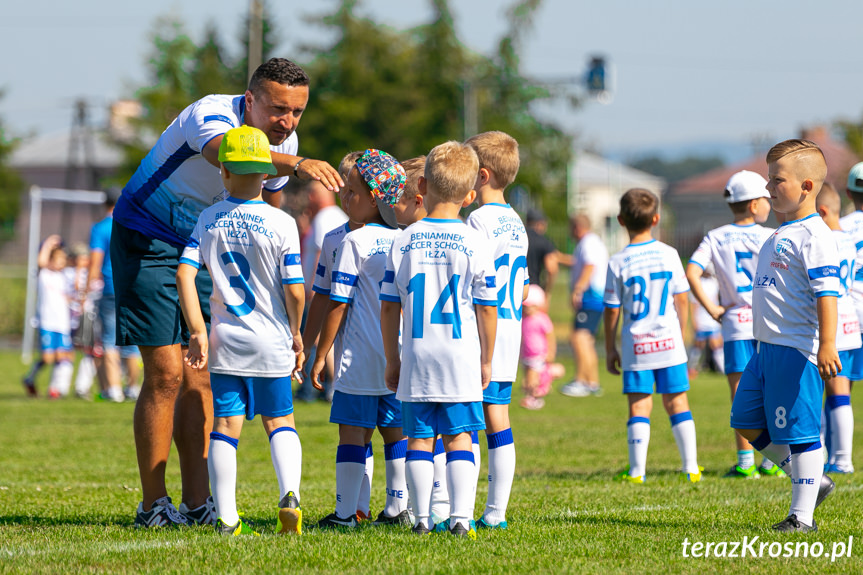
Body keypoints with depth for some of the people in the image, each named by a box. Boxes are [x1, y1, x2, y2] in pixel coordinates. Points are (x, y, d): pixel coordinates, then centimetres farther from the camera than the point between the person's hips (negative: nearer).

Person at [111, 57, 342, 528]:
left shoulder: (282, 141, -5)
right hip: (146, 238, -7)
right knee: (166, 373, -12)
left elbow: (269, 199, 15)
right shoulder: (210, 115, -29)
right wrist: (296, 164, -70)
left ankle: (197, 502, 3)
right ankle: (152, 504, -6)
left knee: (200, 378, 1)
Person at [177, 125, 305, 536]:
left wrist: (198, 332, -5)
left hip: (226, 340, 1)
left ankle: (226, 518, 1)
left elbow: (184, 273, -8)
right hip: (271, 341, -1)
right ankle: (289, 493, -11)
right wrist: (296, 333, 5)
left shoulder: (209, 220, -1)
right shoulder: (281, 224, -9)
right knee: (279, 421, 12)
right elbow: (294, 290, -11)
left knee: (225, 425, 5)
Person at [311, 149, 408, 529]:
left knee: (353, 432, -3)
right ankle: (398, 508, 14)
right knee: (395, 430, 13)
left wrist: (320, 356, -5)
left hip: (359, 360, -6)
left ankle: (346, 512, -3)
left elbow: (338, 304, -11)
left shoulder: (354, 243, -10)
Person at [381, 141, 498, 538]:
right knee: (458, 437, 2)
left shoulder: (404, 243, 1)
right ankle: (461, 516, -8)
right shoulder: (475, 244, -4)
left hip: (416, 357, 1)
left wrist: (392, 360, 15)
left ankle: (422, 518, 5)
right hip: (461, 357, -1)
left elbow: (388, 308, 4)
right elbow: (486, 309, -1)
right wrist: (486, 360, 11)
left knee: (419, 437, 8)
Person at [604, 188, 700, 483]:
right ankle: (691, 467, 9)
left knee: (639, 405, 3)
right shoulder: (669, 254, -2)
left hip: (636, 346, -1)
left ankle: (637, 470, 1)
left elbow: (612, 310, -3)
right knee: (677, 402, 9)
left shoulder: (618, 263, -7)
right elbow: (681, 299, 4)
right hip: (669, 343, 1)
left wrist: (610, 349, 7)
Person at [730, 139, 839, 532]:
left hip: (797, 349, -10)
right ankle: (811, 480, 24)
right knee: (746, 422, 13)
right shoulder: (782, 234, 17)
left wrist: (827, 344, -31)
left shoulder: (814, 236, -14)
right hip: (768, 348, 10)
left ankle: (802, 515, 3)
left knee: (799, 432, -4)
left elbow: (827, 292, -22)